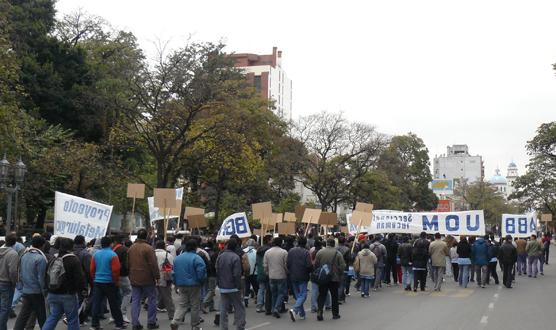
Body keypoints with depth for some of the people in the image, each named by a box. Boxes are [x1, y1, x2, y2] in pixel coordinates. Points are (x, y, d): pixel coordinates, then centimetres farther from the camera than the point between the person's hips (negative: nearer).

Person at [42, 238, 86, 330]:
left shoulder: (53, 260, 8)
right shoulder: (73, 260, -14)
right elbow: (80, 277, -17)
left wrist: (49, 289, 24)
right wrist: (82, 289, -4)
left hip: (53, 294, 6)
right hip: (69, 295, -6)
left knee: (53, 316, 15)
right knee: (72, 319, 6)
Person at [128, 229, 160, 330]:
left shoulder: (131, 248, 8)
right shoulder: (148, 248, -13)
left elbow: (128, 264, 15)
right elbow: (153, 264, -15)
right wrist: (157, 276, -8)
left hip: (134, 279, 6)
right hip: (147, 279, -6)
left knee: (135, 301, 8)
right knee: (152, 300, 6)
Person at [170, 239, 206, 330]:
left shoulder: (177, 258, 6)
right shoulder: (197, 258, -14)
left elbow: (174, 272, 10)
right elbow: (201, 273, -16)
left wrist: (176, 283, 18)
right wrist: (201, 282, 3)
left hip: (181, 285, 5)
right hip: (194, 285, -5)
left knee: (181, 305, 9)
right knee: (195, 306, 8)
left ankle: (175, 322, -12)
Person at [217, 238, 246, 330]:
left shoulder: (220, 257, 6)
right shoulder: (235, 257, -14)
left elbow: (217, 273, 10)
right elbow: (237, 274, -16)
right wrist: (239, 287, -9)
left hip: (222, 288, 6)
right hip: (233, 288, -6)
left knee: (223, 309, 8)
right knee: (239, 308, 3)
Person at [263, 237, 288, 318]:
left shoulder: (267, 252, 0)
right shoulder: (284, 252, -11)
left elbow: (265, 265, 3)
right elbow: (286, 265, -8)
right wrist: (287, 273, 9)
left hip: (271, 276, 4)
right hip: (281, 276, -4)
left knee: (274, 294, 16)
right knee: (281, 293, 5)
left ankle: (274, 310, 18)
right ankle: (277, 308, -8)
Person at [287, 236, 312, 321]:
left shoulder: (291, 251, 3)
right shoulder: (305, 252, -12)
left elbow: (288, 264, 4)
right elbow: (309, 265, -16)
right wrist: (309, 272, 4)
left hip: (293, 277, 5)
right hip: (302, 277, -5)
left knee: (297, 295, 15)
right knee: (303, 295, -1)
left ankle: (301, 314, 18)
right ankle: (294, 309, -21)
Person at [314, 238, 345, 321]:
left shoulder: (319, 252, -3)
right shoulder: (337, 253, -7)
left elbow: (315, 265, 0)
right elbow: (342, 266, -7)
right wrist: (339, 274, 9)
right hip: (334, 278, -1)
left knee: (322, 296, 7)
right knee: (334, 296, 12)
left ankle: (319, 312, -8)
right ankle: (335, 314, 18)